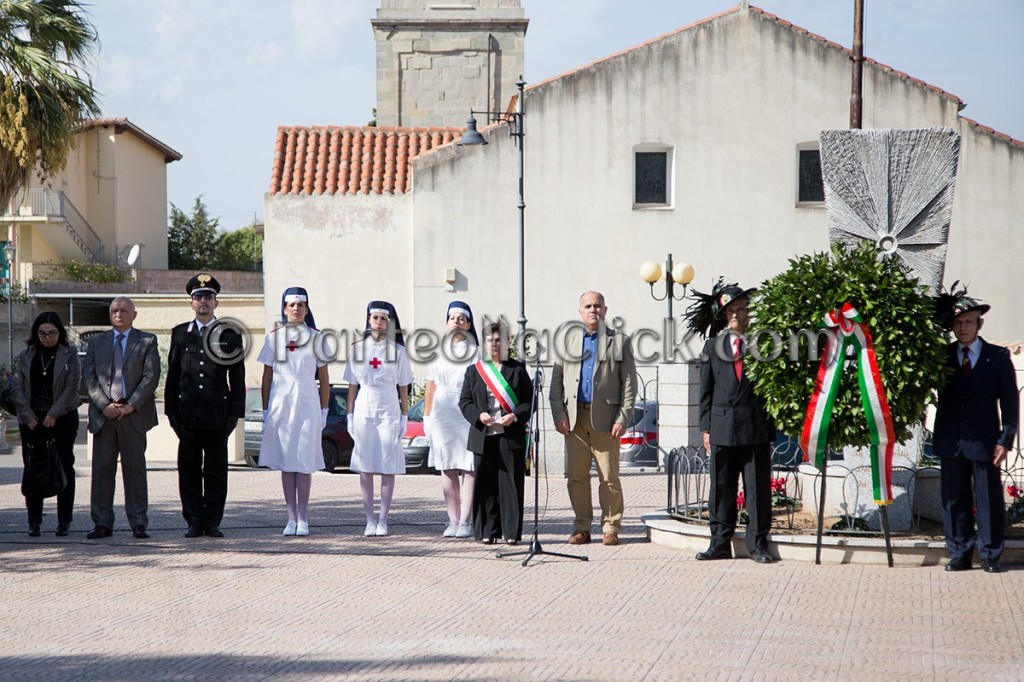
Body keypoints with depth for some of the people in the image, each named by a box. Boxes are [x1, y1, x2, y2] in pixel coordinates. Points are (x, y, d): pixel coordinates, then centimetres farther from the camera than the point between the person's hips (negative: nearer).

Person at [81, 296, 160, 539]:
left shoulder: (147, 341, 7)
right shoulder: (95, 342, 14)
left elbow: (151, 377, -2)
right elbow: (88, 376, 6)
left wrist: (131, 406, -11)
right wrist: (104, 405, -8)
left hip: (134, 413, -2)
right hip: (103, 415, 2)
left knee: (135, 468, -1)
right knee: (102, 468, 1)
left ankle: (139, 523, 2)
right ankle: (102, 523, 4)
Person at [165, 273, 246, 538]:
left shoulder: (229, 334, 6)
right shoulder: (180, 333, 11)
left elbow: (237, 377, 5)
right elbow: (172, 375, 12)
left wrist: (235, 412, -3)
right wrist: (171, 410, 5)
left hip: (217, 414, -1)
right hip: (188, 414, 1)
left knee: (216, 471, 2)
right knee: (189, 470, 2)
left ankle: (213, 522, 7)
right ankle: (194, 522, 7)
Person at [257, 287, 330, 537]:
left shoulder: (316, 338, 5)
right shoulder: (274, 337, 6)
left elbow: (324, 379, 7)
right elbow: (267, 377, 8)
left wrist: (324, 411, 3)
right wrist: (266, 411, 4)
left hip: (307, 404, -1)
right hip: (281, 403, 1)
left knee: (304, 463, -4)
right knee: (286, 464, 2)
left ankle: (303, 519, 1)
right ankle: (292, 518, 7)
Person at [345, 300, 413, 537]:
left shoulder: (397, 350, 3)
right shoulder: (358, 348, 7)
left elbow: (403, 387, 4)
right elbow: (352, 386, 9)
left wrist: (404, 417, 0)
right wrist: (350, 415, 4)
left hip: (389, 410, -1)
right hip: (364, 410, 1)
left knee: (388, 467, -3)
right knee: (365, 467, 0)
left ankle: (382, 521, 2)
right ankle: (370, 521, 4)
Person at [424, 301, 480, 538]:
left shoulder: (475, 353, 4)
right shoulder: (438, 352, 13)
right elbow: (431, 387, 15)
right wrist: (427, 416, 11)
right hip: (442, 413, 3)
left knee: (468, 469, -6)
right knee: (447, 469, 2)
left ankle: (465, 522, -6)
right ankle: (453, 521, 6)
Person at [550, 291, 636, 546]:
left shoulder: (620, 341, 6)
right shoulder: (568, 339, 13)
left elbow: (629, 384, 2)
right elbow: (557, 379, 11)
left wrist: (623, 419, -6)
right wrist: (558, 415, 1)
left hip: (605, 417, -3)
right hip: (574, 418, 3)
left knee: (609, 476, -2)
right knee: (576, 475, 3)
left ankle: (611, 528, 6)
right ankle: (582, 527, 11)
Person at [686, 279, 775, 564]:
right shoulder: (713, 346, 10)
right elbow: (706, 390, 11)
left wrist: (772, 422, -1)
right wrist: (706, 427, 5)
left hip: (756, 425, -2)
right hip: (722, 425, 2)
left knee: (758, 487, 1)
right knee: (721, 487, 5)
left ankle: (757, 543, 7)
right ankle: (720, 542, 11)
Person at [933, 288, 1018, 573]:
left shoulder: (998, 357, 3)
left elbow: (1010, 400, 1)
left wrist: (1006, 440, -6)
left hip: (984, 440, -2)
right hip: (951, 440, 2)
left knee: (988, 499, 0)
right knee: (954, 499, 5)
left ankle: (990, 556, 8)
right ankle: (959, 554, 13)